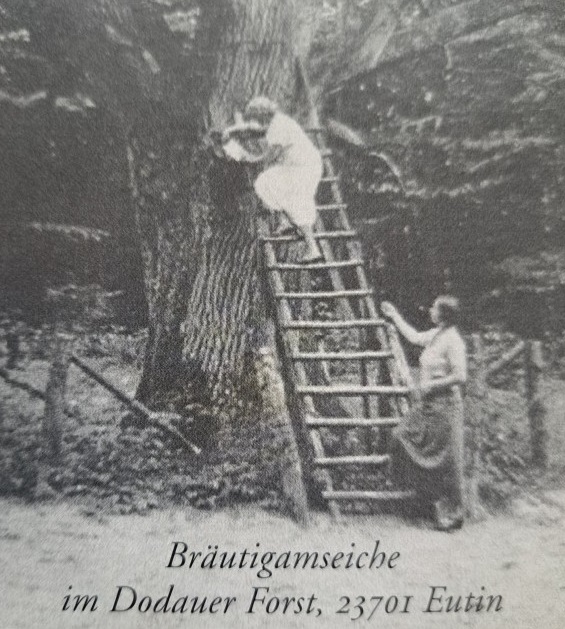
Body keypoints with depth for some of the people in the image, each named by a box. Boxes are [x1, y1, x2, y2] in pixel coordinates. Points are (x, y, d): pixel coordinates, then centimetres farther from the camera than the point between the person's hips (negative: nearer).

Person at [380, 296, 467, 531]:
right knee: (402, 437, 10)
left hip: (443, 406, -9)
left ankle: (452, 514, 20)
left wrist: (432, 385, -16)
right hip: (426, 405, 9)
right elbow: (414, 337, 26)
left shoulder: (452, 341, -17)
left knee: (445, 461, 2)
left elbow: (460, 376, -21)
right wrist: (394, 316, 32)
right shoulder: (435, 335, 8)